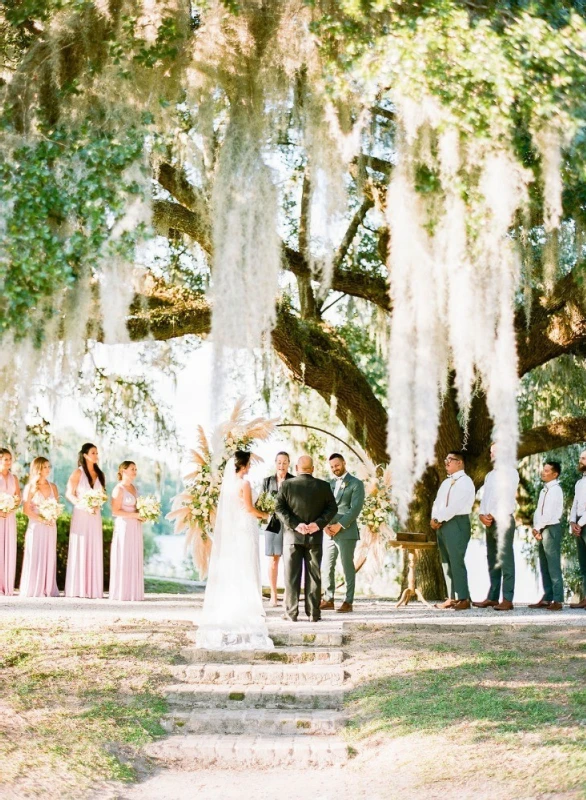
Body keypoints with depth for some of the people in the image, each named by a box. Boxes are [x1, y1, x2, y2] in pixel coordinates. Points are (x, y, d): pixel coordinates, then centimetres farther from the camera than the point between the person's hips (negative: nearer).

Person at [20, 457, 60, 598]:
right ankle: (33, 590, -4)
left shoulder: (52, 487, 12)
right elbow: (27, 509, -6)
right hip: (36, 527, -4)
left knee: (49, 556, 3)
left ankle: (48, 589, 5)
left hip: (51, 527, 4)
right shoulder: (30, 487, 0)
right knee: (35, 556, -6)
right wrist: (41, 519, -17)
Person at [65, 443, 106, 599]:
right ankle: (77, 589, -4)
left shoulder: (99, 474, 14)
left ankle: (92, 588, 2)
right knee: (79, 550, -6)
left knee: (94, 551, 1)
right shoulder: (78, 473, -1)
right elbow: (69, 494, -5)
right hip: (80, 515, -5)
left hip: (95, 516, 5)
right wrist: (84, 505, -18)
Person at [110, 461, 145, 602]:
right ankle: (121, 593, 0)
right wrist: (134, 515, -17)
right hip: (124, 527, -8)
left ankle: (132, 592, 10)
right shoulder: (119, 489, -8)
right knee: (123, 560, -4)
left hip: (135, 527, 8)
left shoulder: (133, 488, 15)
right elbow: (115, 511, -15)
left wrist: (142, 515, 5)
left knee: (134, 560, 7)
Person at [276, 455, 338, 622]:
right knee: (314, 575, 7)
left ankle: (291, 613, 3)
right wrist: (318, 524, -9)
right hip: (315, 536, 1)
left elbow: (279, 507, -8)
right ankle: (313, 613, 7)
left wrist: (295, 525, -11)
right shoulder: (323, 486, 0)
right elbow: (332, 508, -3)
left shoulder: (287, 485, -3)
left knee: (292, 575, 4)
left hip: (292, 536, -1)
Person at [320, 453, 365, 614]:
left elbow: (356, 508, -11)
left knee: (348, 567, -3)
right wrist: (325, 524, -4)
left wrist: (340, 525, -17)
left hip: (346, 532, -6)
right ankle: (328, 600, 12)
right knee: (328, 567, 6)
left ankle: (348, 602, 1)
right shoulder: (330, 484, 17)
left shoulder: (356, 484, -2)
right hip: (329, 532, 6)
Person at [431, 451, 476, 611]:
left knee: (456, 561, -12)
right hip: (442, 525, 9)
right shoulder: (446, 483, 20)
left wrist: (439, 519, -13)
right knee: (446, 562, 7)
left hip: (457, 523, -9)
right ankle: (452, 598, 10)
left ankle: (463, 599, -10)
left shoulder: (465, 482, -7)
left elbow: (455, 506, -16)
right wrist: (435, 519, -4)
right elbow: (437, 503, 15)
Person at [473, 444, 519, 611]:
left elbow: (507, 497, -12)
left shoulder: (510, 472, -2)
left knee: (505, 560, -10)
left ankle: (507, 599, -12)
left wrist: (492, 515, -14)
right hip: (490, 522, 8)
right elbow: (484, 497, 16)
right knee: (492, 561, 7)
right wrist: (482, 515, -2)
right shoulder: (490, 475, 23)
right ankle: (493, 597, 9)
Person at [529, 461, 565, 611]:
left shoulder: (556, 490, -11)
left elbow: (549, 513, -18)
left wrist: (538, 527, -11)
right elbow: (538, 511, 13)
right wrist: (536, 528, 0)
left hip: (552, 528, -9)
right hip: (541, 530, 9)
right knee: (544, 567, 10)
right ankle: (547, 599, 15)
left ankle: (558, 600, -8)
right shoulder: (544, 490, 16)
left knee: (553, 566, -9)